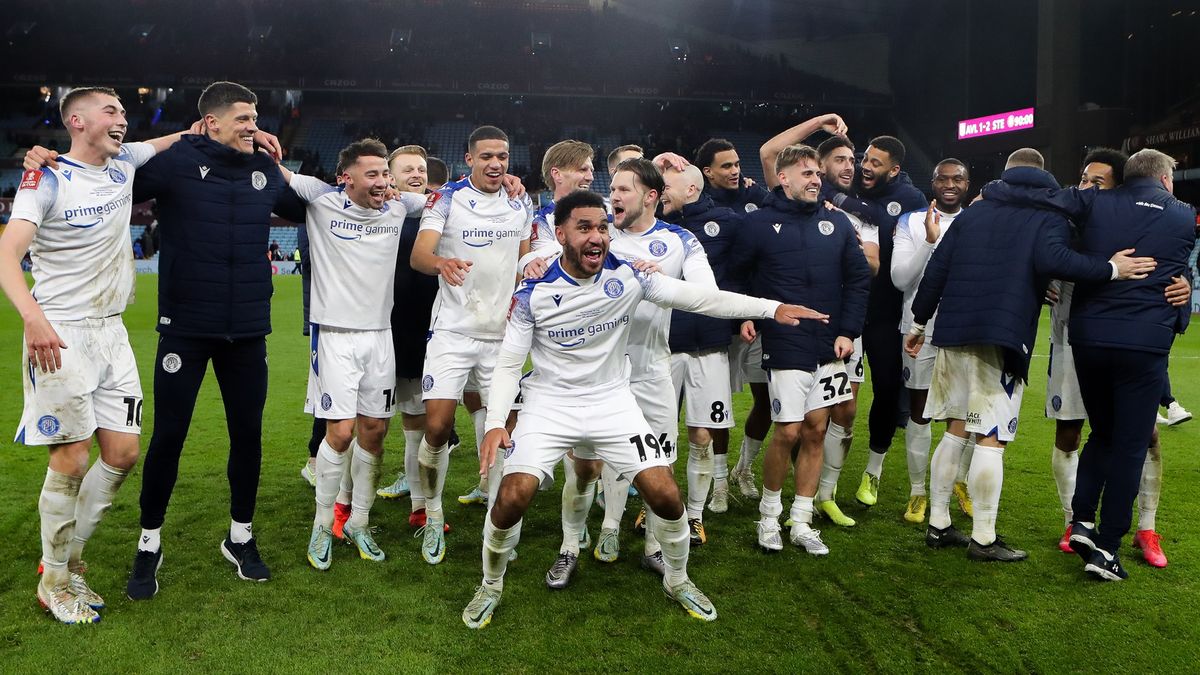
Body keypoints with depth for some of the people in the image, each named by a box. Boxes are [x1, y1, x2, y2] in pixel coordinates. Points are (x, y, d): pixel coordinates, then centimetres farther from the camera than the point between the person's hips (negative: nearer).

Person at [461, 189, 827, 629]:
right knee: (512, 497, -16)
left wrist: (772, 308, -14)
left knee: (667, 496, -5)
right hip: (550, 404, -1)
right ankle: (491, 586, 14)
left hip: (612, 401, 2)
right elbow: (508, 364, -7)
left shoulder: (627, 276, -9)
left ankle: (678, 581, 26)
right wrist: (495, 422, -22)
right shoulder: (533, 294, -13)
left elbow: (700, 298, -8)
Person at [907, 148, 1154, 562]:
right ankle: (983, 540, 5)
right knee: (990, 439, -1)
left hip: (955, 333, 5)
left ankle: (938, 526, 18)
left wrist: (919, 322, 18)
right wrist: (1111, 270, -7)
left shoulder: (974, 211, 16)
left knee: (955, 431, 13)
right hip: (1004, 340, -5)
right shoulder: (1050, 213, 4)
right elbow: (1051, 260, -17)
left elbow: (936, 269, 11)